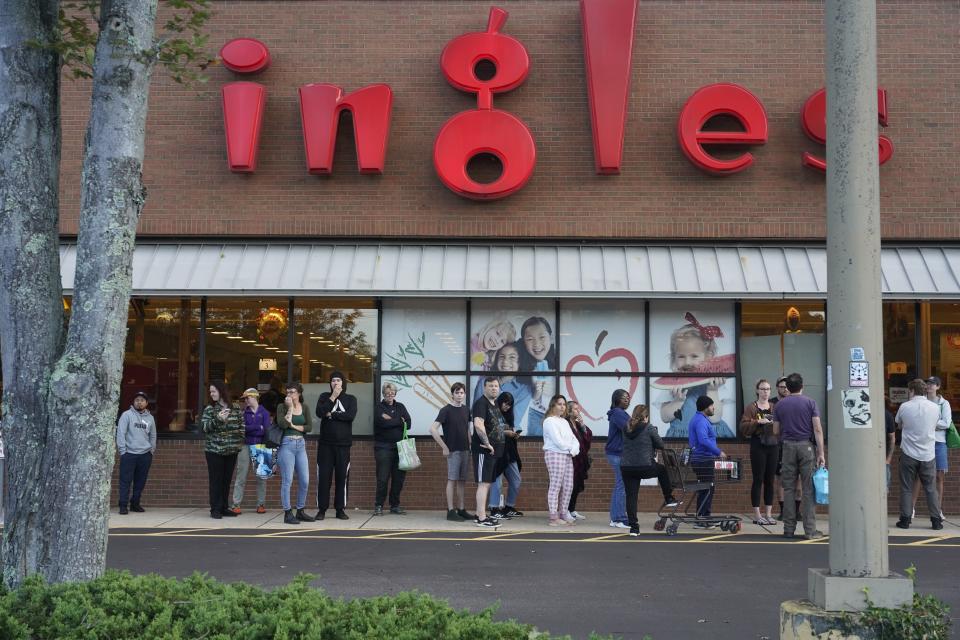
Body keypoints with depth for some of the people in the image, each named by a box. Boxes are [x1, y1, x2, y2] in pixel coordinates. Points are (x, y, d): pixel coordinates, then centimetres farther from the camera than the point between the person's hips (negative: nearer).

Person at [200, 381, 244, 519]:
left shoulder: (235, 408, 6)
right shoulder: (209, 409, -1)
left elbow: (241, 424, 15)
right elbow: (204, 427, -11)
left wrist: (240, 438, 0)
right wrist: (217, 419, -24)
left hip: (232, 450, 3)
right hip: (214, 450, -3)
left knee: (227, 480, 9)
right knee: (216, 480, -2)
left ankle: (223, 507, 18)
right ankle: (215, 509, 3)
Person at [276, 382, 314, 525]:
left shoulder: (304, 408, 11)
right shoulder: (282, 407, 1)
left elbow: (309, 427, 1)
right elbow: (282, 424, -15)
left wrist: (294, 426, -8)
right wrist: (290, 408, -9)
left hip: (301, 445, 4)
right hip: (286, 444, -4)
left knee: (305, 481, 4)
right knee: (287, 480, -5)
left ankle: (300, 511, 16)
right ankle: (288, 514, 0)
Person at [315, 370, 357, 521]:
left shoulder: (351, 399, 9)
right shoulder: (324, 396, 9)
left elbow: (351, 415, -10)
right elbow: (319, 413, -9)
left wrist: (331, 415, -7)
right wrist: (333, 397, -11)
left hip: (343, 444, 0)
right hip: (325, 443, 0)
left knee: (342, 477, 1)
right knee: (323, 476, -1)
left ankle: (340, 509, 9)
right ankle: (321, 509, 6)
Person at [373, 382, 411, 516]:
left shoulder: (400, 407, 15)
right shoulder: (379, 408, 3)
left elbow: (408, 423, 0)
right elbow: (384, 423, -15)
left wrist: (391, 420, -9)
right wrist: (399, 421, -4)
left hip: (399, 447, 4)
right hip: (383, 447, -4)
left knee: (399, 477, 4)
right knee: (382, 478, -5)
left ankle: (395, 505, 14)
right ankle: (378, 506, 4)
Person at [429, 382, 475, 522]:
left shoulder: (466, 410, 9)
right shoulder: (446, 410, -9)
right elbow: (433, 429, -15)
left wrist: (470, 445, 10)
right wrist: (444, 447, -14)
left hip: (465, 450, 6)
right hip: (453, 451, -6)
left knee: (462, 480, 10)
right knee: (452, 480, -3)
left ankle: (462, 510, 16)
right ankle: (451, 511, 2)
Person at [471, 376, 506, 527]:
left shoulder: (495, 404, 18)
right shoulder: (481, 403, -13)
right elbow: (478, 425, -28)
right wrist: (488, 444, -22)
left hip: (494, 451, 10)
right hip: (484, 451, -10)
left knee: (487, 483, 14)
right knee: (484, 483, -8)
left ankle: (479, 515, 21)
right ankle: (482, 519, -7)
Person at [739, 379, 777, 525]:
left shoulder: (775, 407, 13)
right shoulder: (751, 407, 1)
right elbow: (743, 427, -7)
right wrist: (758, 422, -18)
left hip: (773, 445, 4)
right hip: (758, 446, -4)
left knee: (770, 480, 7)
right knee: (758, 479, -3)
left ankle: (768, 513, 13)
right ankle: (757, 515, 1)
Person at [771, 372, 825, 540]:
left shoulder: (779, 405, 6)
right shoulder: (810, 402, 0)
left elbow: (776, 431, 8)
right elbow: (818, 429, -8)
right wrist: (821, 453, -8)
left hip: (788, 446, 2)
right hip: (807, 446, -2)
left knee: (789, 489, 6)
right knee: (809, 489, -1)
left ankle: (789, 529, 7)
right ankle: (810, 530, -3)